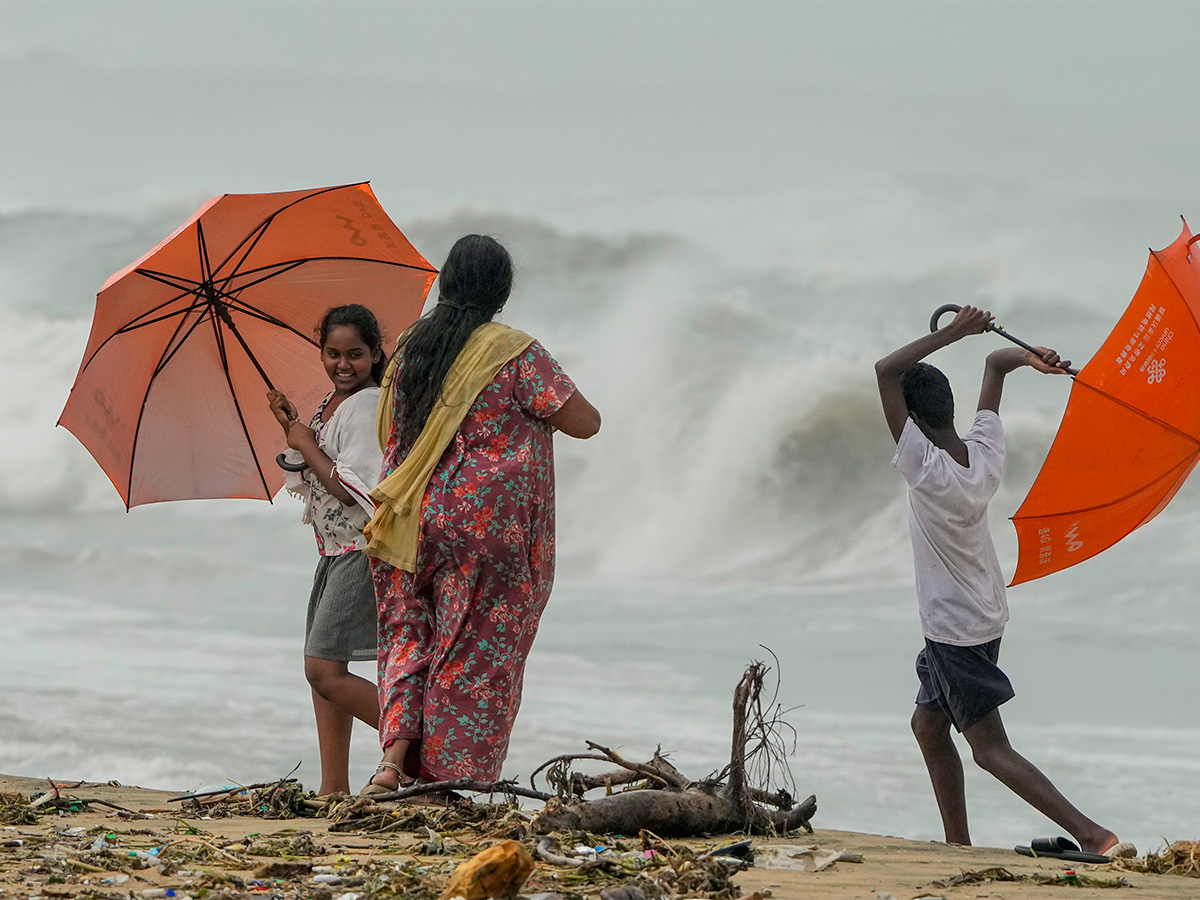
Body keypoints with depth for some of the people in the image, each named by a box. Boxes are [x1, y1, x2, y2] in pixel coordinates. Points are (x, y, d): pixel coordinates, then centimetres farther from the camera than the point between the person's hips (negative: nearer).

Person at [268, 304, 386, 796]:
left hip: (364, 550, -10)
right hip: (335, 553, 10)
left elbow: (351, 489, -22)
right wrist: (290, 428, 6)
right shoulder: (329, 405, 14)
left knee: (324, 669, -16)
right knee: (322, 669, 10)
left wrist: (307, 444, -10)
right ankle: (334, 787, 13)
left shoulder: (367, 406, -15)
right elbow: (311, 483, 19)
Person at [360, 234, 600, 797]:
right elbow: (585, 422, -7)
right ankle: (446, 785, 1)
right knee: (475, 652, 1)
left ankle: (395, 759, -5)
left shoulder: (409, 349, 8)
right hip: (490, 519, -5)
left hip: (413, 519, 5)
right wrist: (543, 407, 11)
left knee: (411, 635, 13)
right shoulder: (514, 353, -9)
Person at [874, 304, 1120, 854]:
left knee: (991, 749, -6)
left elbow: (887, 370, -30)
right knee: (928, 726, 22)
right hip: (985, 618, 9)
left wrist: (950, 334, -31)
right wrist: (1028, 358, -11)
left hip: (954, 632, -9)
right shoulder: (985, 453, -6)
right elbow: (995, 364, 8)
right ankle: (959, 844, 25)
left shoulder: (926, 469, -27)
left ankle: (1090, 833, -15)